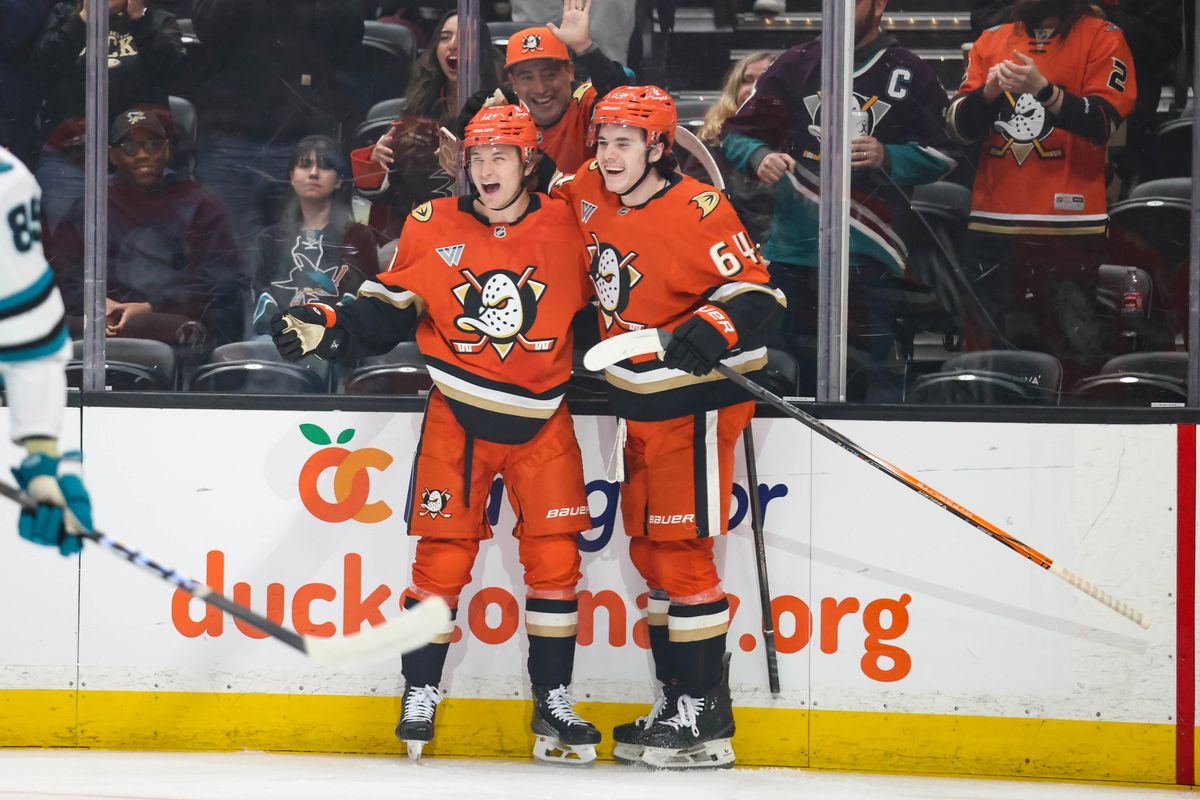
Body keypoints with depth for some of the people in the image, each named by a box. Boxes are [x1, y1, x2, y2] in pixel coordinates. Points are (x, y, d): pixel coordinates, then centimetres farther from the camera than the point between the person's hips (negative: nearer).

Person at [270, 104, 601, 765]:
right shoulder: (432, 228, -2)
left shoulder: (564, 227, -2)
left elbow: (592, 311, 9)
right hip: (458, 413, -1)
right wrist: (327, 328, -9)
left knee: (554, 556, -1)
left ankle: (554, 702, 8)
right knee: (443, 554, -5)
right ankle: (420, 694, 7)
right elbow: (388, 309, 3)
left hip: (541, 418, 1)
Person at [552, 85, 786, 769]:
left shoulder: (698, 212, -18)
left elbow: (757, 295, -19)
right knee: (650, 551, 12)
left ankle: (706, 718, -6)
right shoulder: (588, 196, 4)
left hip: (696, 400, -8)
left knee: (680, 551, -9)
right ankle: (676, 701, 20)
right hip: (638, 403, 8)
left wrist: (714, 331, -36)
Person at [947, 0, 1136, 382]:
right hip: (992, 226, 4)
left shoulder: (1102, 38, 3)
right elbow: (959, 125, 8)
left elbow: (1102, 124, -10)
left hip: (1068, 230, -4)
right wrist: (989, 91, -12)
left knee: (1072, 364, -8)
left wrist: (1044, 89, -25)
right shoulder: (991, 41, 17)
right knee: (984, 348, 4)